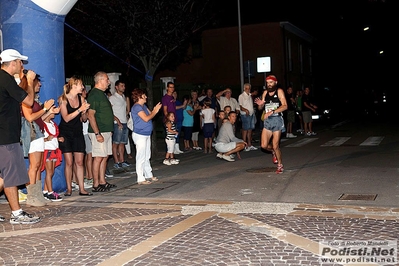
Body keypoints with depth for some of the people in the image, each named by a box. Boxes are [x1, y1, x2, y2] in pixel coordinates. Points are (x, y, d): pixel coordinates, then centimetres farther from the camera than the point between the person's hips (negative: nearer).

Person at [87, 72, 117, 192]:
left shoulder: (102, 94, 17)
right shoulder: (94, 94, -13)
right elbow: (90, 115, -19)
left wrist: (110, 130, 22)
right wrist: (97, 133, -22)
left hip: (106, 131, 10)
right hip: (99, 132, -10)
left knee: (105, 157, 12)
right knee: (98, 157, -6)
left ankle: (102, 182, 19)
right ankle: (96, 185, -1)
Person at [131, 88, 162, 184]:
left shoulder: (144, 106, 14)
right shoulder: (136, 107, -15)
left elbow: (150, 114, 13)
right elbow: (146, 118, -22)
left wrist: (155, 110, -5)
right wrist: (155, 111, -10)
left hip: (146, 134, 10)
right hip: (140, 135, -10)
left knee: (147, 157, 16)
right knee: (141, 157, -5)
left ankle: (149, 175, 26)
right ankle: (140, 179, 0)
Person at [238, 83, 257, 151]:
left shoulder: (250, 95, 16)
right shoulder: (241, 96, -6)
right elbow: (240, 107, -13)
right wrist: (245, 110, -31)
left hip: (252, 114, 8)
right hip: (245, 115, -7)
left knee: (250, 130, 10)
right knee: (245, 130, -7)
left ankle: (250, 145, 16)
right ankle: (245, 146, -6)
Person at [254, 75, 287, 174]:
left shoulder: (279, 91, -3)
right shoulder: (265, 92, 11)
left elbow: (285, 106, -15)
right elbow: (260, 108, 15)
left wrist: (272, 112, -25)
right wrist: (260, 104, -9)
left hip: (277, 120, -4)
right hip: (267, 121, 4)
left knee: (275, 146, -4)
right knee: (264, 145, -4)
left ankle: (280, 165, 18)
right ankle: (274, 152, 31)